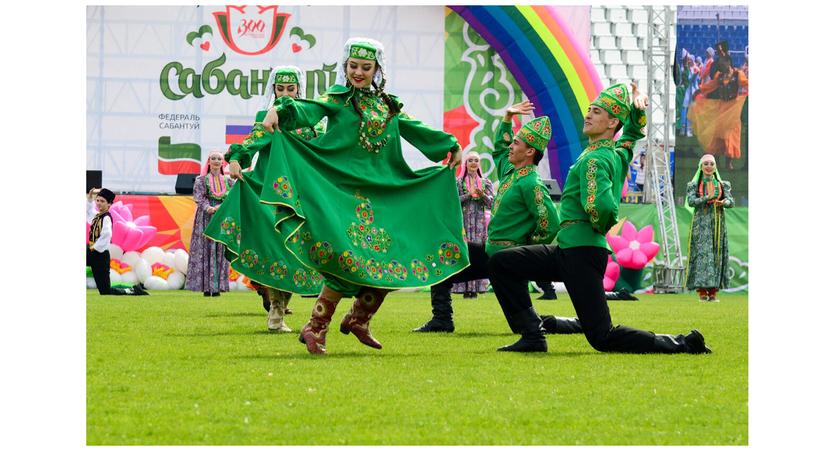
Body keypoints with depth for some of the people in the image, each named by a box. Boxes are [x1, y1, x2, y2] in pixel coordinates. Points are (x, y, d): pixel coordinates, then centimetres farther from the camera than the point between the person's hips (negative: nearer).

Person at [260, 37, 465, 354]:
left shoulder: (388, 105, 17)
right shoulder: (337, 99, -1)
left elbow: (415, 130, 27)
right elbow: (308, 111, -18)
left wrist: (450, 145, 31)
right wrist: (280, 111, -38)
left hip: (383, 192, 6)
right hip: (344, 191, -6)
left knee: (390, 261, 2)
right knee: (349, 262, -17)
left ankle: (358, 319, 20)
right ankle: (315, 329, -6)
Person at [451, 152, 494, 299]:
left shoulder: (486, 182, 13)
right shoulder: (458, 182, 8)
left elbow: (491, 203, 5)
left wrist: (482, 195, -15)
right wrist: (469, 195, -12)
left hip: (480, 222, 2)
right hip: (463, 221, -2)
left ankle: (475, 288, -3)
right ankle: (465, 288, -10)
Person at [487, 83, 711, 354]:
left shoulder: (595, 159, -14)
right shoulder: (619, 153, 13)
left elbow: (601, 206, -30)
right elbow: (633, 132, 37)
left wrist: (600, 227, -9)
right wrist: (637, 108, 17)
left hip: (582, 251, -10)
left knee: (603, 338, -11)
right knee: (501, 263, 13)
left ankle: (679, 345, -6)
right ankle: (533, 337, 9)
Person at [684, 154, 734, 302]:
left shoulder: (722, 185, 12)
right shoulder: (694, 185, 6)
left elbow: (731, 201, 1)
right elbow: (691, 201, -9)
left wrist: (723, 202, -22)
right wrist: (707, 198, -24)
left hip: (718, 223, 2)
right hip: (701, 223, -2)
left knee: (717, 255, -2)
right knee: (701, 253, -10)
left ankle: (713, 292, 0)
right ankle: (702, 292, -11)